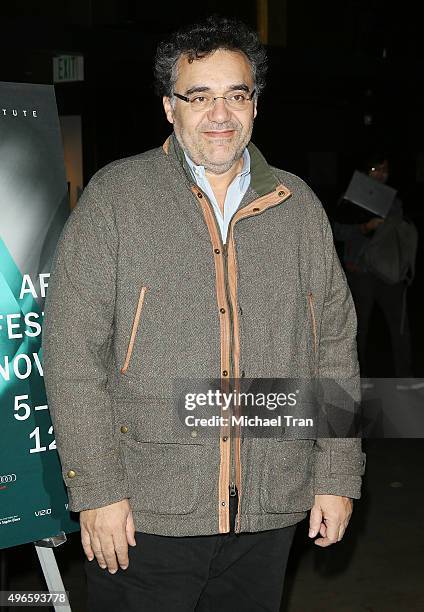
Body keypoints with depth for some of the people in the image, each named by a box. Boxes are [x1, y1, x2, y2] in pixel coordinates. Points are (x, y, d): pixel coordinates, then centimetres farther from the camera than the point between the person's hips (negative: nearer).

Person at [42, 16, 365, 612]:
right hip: (145, 508, -3)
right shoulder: (115, 198, -4)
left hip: (270, 508, 3)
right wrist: (98, 489, -11)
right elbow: (72, 350, -7)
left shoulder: (299, 207, 7)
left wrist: (337, 475, 7)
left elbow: (336, 345, 10)